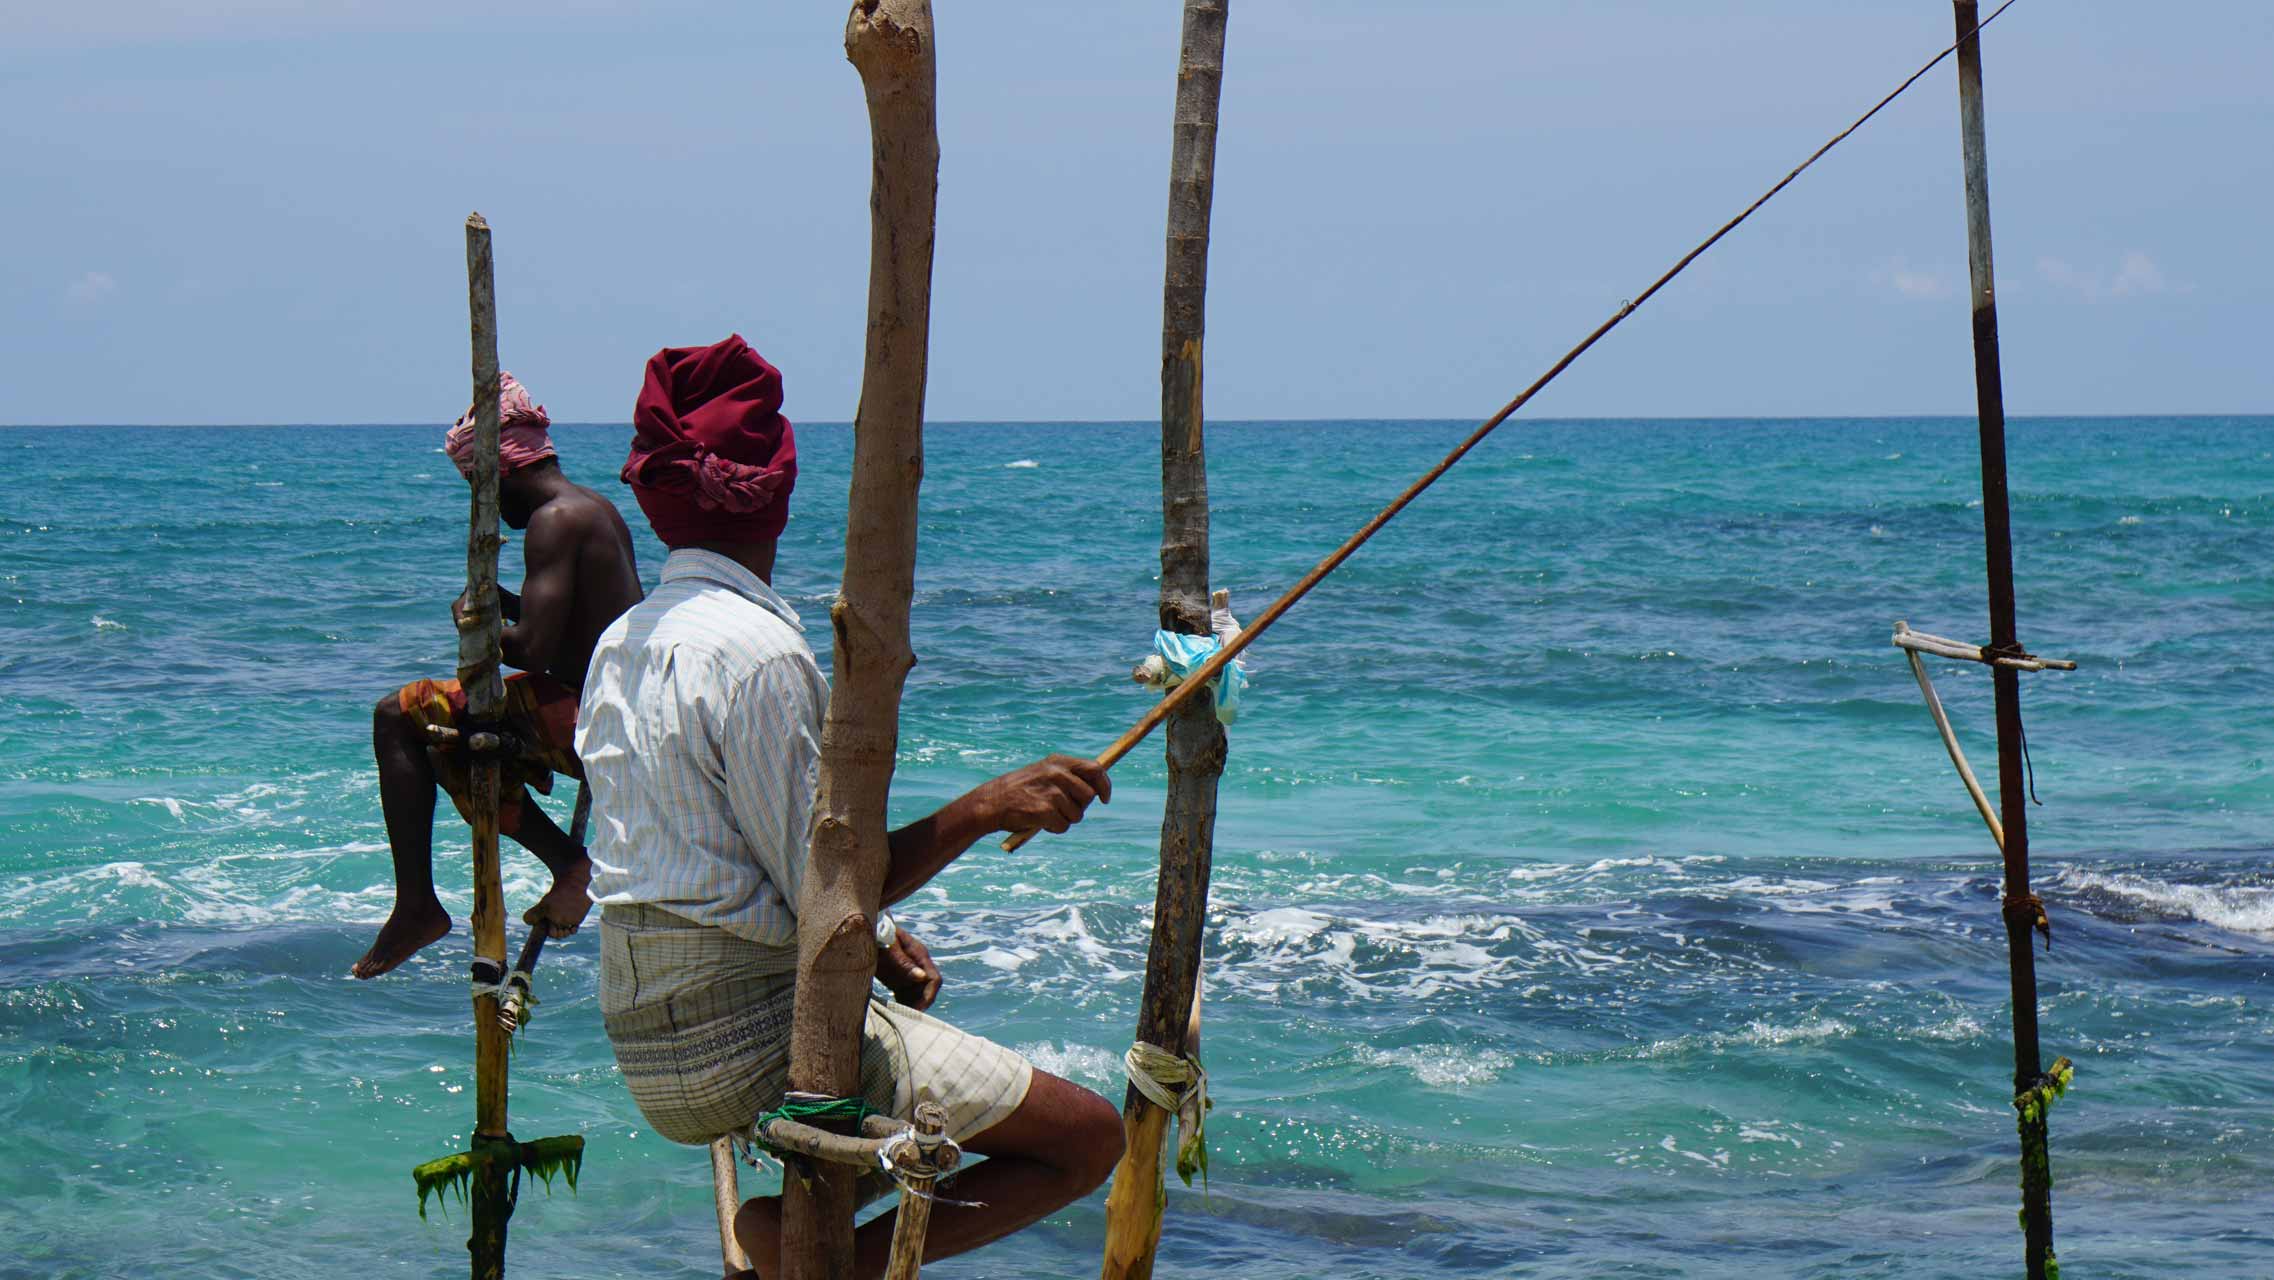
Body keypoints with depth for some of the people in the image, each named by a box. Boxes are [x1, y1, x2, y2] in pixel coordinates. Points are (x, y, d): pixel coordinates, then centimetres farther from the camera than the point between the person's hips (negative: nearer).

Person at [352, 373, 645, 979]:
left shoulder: (553, 520, -15)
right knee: (449, 741, 26)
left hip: (581, 721, -10)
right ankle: (568, 861, 13)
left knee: (399, 718, -10)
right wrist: (507, 605, 15)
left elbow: (536, 649, -23)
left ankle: (416, 905, -14)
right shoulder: (597, 510, 15)